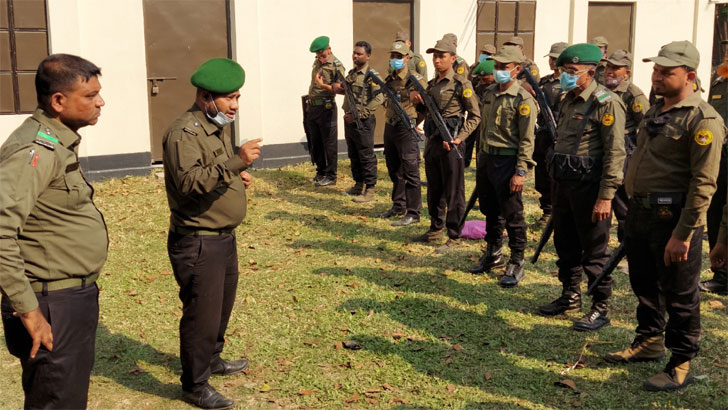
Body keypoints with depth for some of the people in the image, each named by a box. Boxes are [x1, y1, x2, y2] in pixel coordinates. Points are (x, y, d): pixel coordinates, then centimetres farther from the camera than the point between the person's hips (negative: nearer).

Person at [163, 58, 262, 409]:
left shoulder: (218, 126, 12)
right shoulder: (184, 132, -20)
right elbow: (190, 182, -33)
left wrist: (238, 175, 7)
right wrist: (235, 161, -40)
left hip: (224, 237, 10)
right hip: (197, 243, -10)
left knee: (222, 305, 24)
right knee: (202, 314, 0)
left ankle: (212, 359, 45)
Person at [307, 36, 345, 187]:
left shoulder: (336, 66, -11)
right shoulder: (317, 62, 12)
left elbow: (339, 89, -16)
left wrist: (323, 85, -25)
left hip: (326, 108, -8)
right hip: (313, 107, 8)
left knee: (329, 143, -2)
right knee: (316, 142, 14)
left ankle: (331, 176, 4)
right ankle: (320, 172, 25)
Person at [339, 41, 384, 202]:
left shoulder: (372, 75, -12)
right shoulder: (351, 73, 13)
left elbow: (378, 99, -21)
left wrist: (359, 115, -23)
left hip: (363, 122, -8)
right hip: (349, 120, 8)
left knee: (366, 156, -2)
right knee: (353, 155, 16)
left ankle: (369, 190, 4)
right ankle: (358, 185, 28)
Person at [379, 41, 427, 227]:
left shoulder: (415, 80, -10)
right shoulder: (389, 80, 12)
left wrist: (413, 120, -14)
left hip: (406, 129, -8)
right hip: (390, 128, 8)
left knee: (410, 172, -5)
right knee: (394, 170, 16)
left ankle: (413, 213, 0)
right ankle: (398, 206, 29)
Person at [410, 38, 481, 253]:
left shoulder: (461, 84, -8)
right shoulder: (431, 84, 14)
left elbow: (475, 116, -8)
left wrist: (459, 138, -19)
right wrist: (417, 98, 4)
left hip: (450, 144, -8)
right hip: (431, 141, 8)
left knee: (453, 193, -1)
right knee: (434, 190, 17)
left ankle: (454, 237, 6)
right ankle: (435, 230, 30)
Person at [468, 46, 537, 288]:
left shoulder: (523, 100, -12)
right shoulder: (490, 93, 10)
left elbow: (527, 140, -14)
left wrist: (521, 171, -19)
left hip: (508, 161, -7)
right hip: (486, 159, 7)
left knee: (512, 214, 0)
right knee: (490, 210, 18)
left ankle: (516, 264, 12)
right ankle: (493, 253, 34)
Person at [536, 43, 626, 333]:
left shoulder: (606, 103, -14)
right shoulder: (568, 100, 13)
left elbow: (615, 152, -18)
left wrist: (606, 196, -21)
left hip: (589, 184, -8)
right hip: (564, 181, 9)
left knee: (594, 250, 0)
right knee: (565, 244, 17)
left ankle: (601, 308, 12)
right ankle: (570, 296, 33)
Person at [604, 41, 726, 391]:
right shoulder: (655, 112, 13)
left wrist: (683, 234, -22)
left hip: (672, 217, -8)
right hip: (640, 211, 8)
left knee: (679, 296, 4)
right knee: (644, 284, 20)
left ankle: (681, 365, 17)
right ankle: (649, 342, 38)